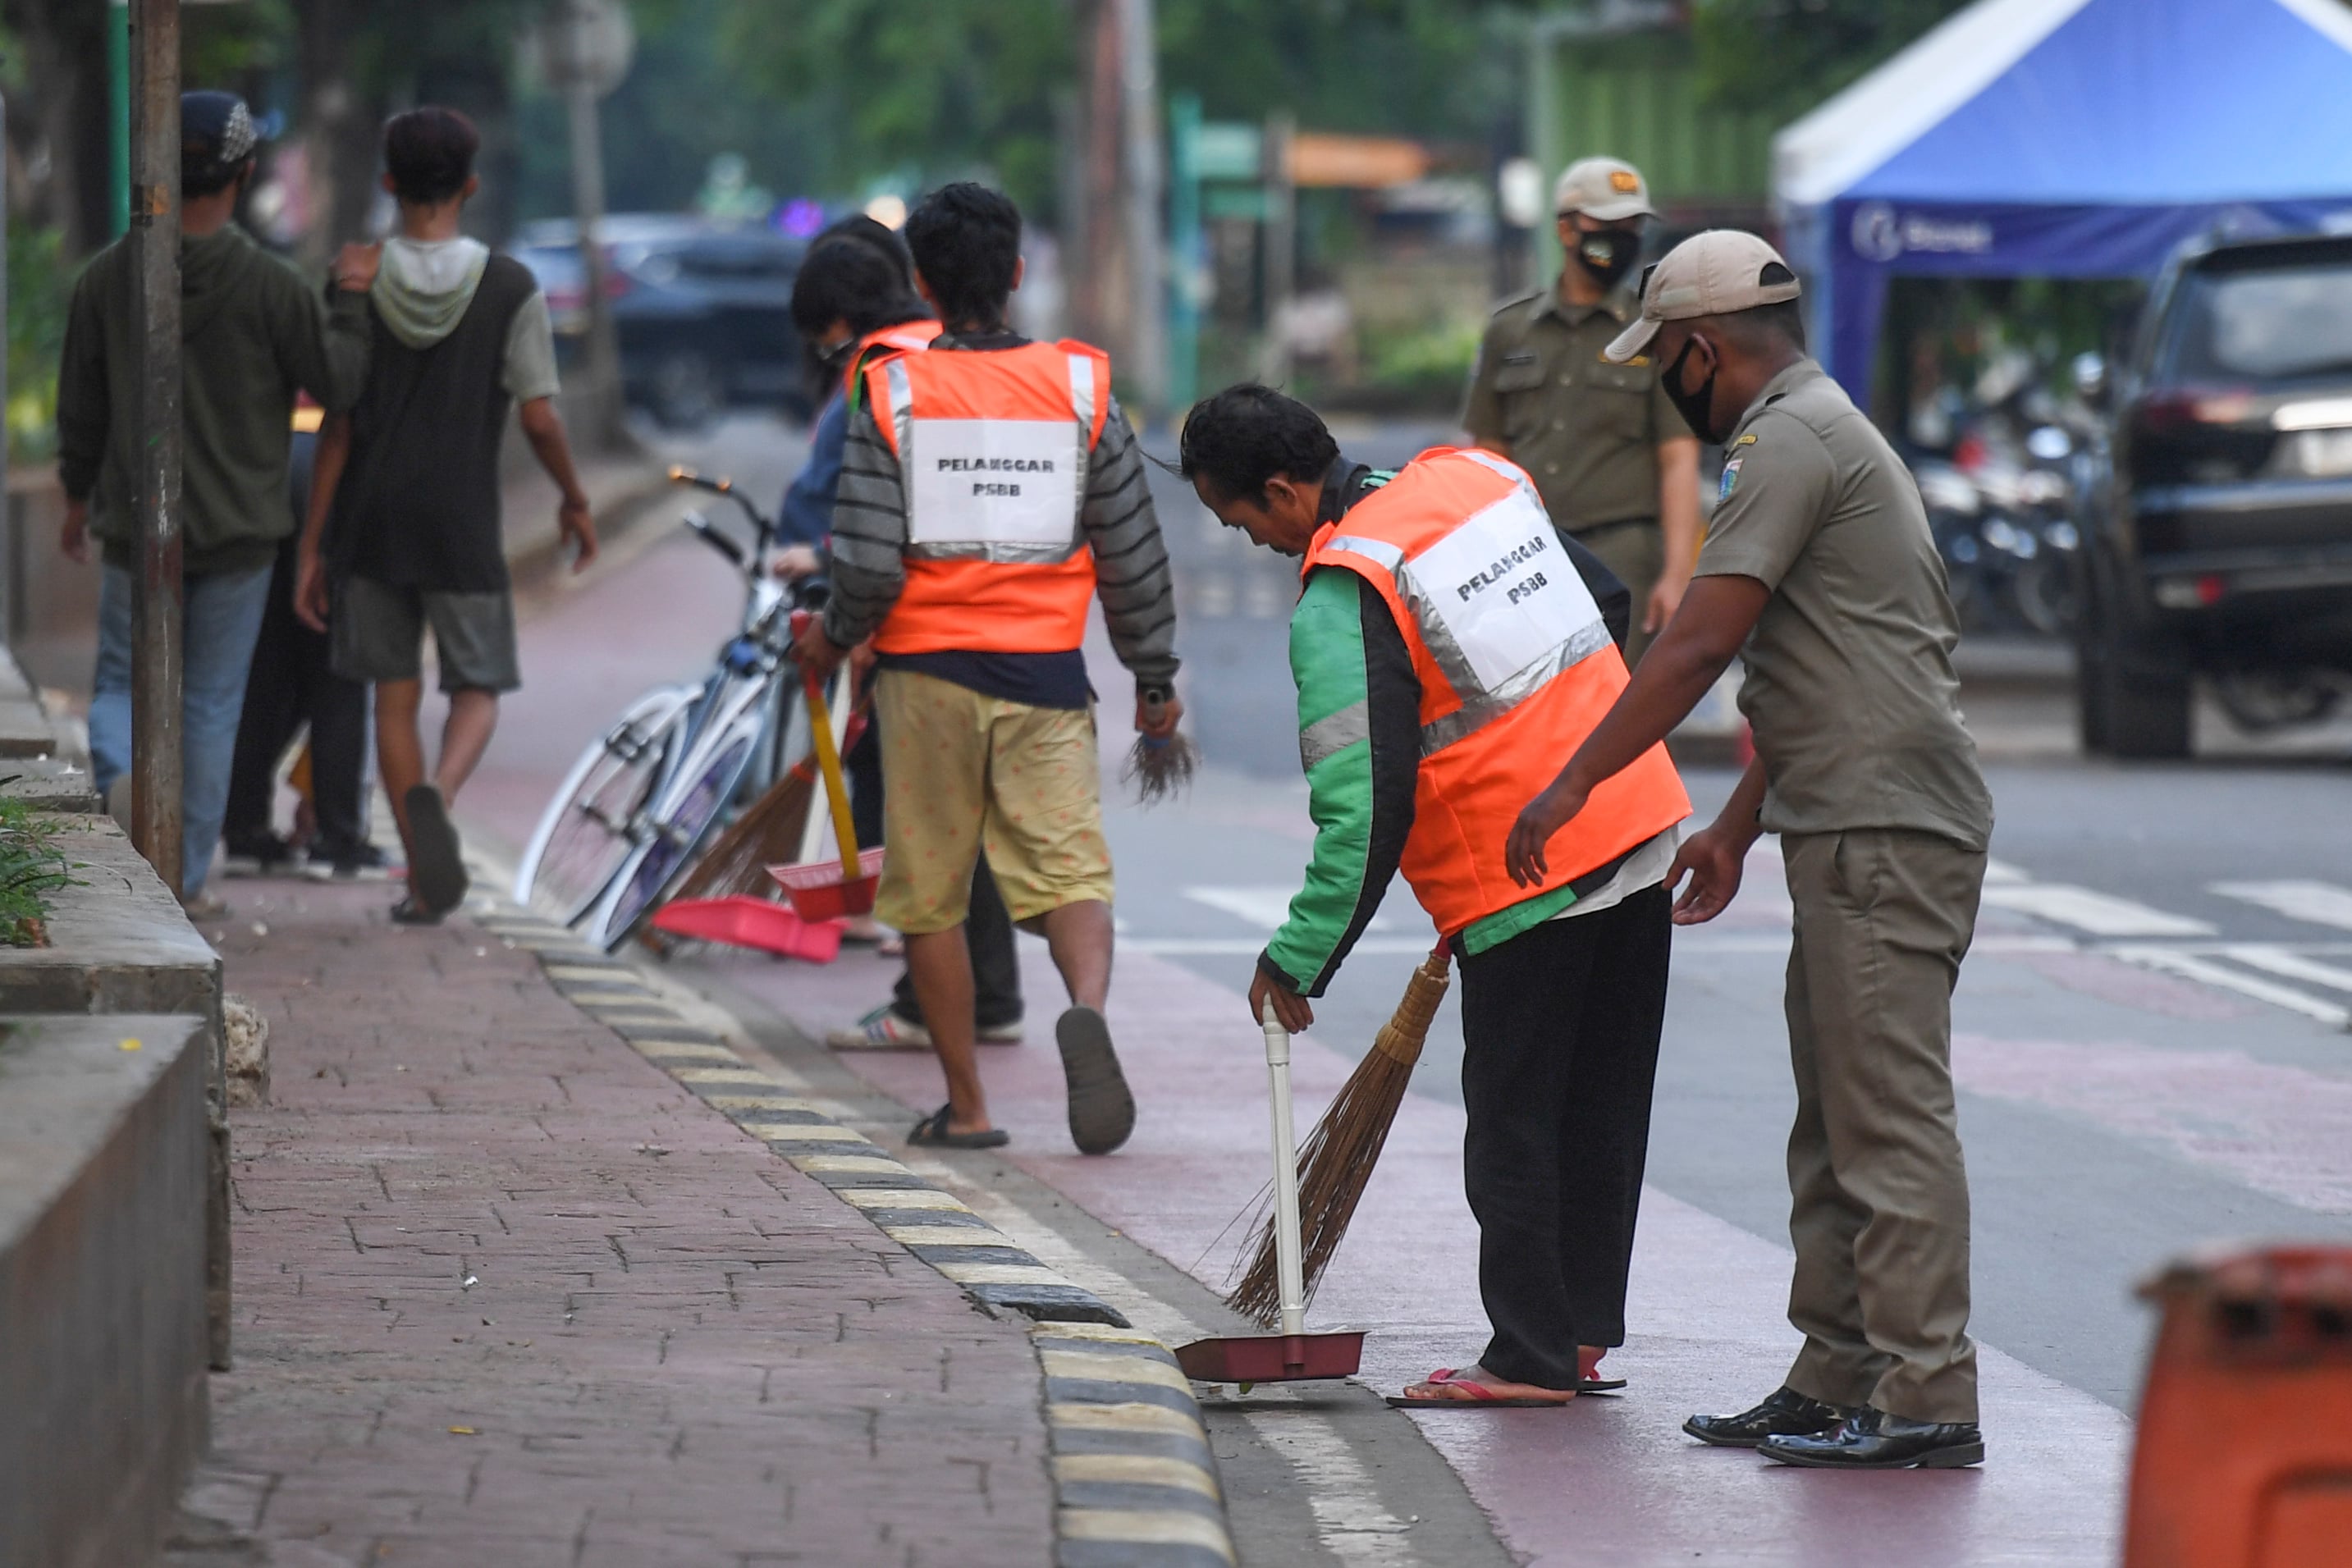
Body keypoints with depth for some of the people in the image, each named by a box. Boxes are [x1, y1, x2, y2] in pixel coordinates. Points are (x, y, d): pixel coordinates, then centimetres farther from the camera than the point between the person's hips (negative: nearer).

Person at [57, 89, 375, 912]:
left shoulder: (106, 277, -4)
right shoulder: (272, 286, -13)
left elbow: (80, 403, 5)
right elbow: (341, 383, -8)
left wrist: (78, 494, 20)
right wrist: (351, 299, 4)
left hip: (136, 526, 1)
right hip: (237, 532, -1)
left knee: (123, 684, 14)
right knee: (211, 704, 9)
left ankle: (123, 776, -19)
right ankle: (186, 881, 11)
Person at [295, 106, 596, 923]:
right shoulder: (511, 289, -6)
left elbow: (336, 428, -4)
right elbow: (540, 419, -6)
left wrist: (312, 547, 1)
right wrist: (575, 501, 12)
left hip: (370, 524, 1)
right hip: (462, 528, -1)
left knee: (394, 695, 11)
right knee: (477, 688, 9)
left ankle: (425, 881, 9)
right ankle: (436, 795, -22)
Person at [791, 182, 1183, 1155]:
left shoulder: (892, 395, -5)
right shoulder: (1079, 385, 1)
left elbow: (869, 564, -10)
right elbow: (1131, 552, 4)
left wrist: (834, 640, 10)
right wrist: (1155, 676, 15)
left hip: (927, 670, -1)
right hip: (1046, 672, 1)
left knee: (929, 893, 10)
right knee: (1069, 865, -1)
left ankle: (965, 1106, 13)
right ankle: (1088, 1008, -32)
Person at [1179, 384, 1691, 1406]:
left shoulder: (1340, 603, -17)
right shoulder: (1472, 478, 6)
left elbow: (1364, 809, -20)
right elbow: (1607, 603, 18)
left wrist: (1298, 960, -13)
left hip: (1526, 881, -8)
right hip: (1643, 828, 8)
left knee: (1513, 1127, 4)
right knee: (1603, 1109, 14)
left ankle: (1532, 1359, 8)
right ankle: (1583, 1334, 22)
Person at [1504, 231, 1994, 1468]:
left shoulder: (1789, 440, -11)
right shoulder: (1824, 430, 23)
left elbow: (1700, 643, -17)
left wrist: (1574, 783, -13)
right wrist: (1735, 827, 29)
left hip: (1884, 832, -11)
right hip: (1852, 831, 11)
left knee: (1889, 1121, -11)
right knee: (1838, 1123, 13)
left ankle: (1926, 1399, -12)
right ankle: (1837, 1381, 16)